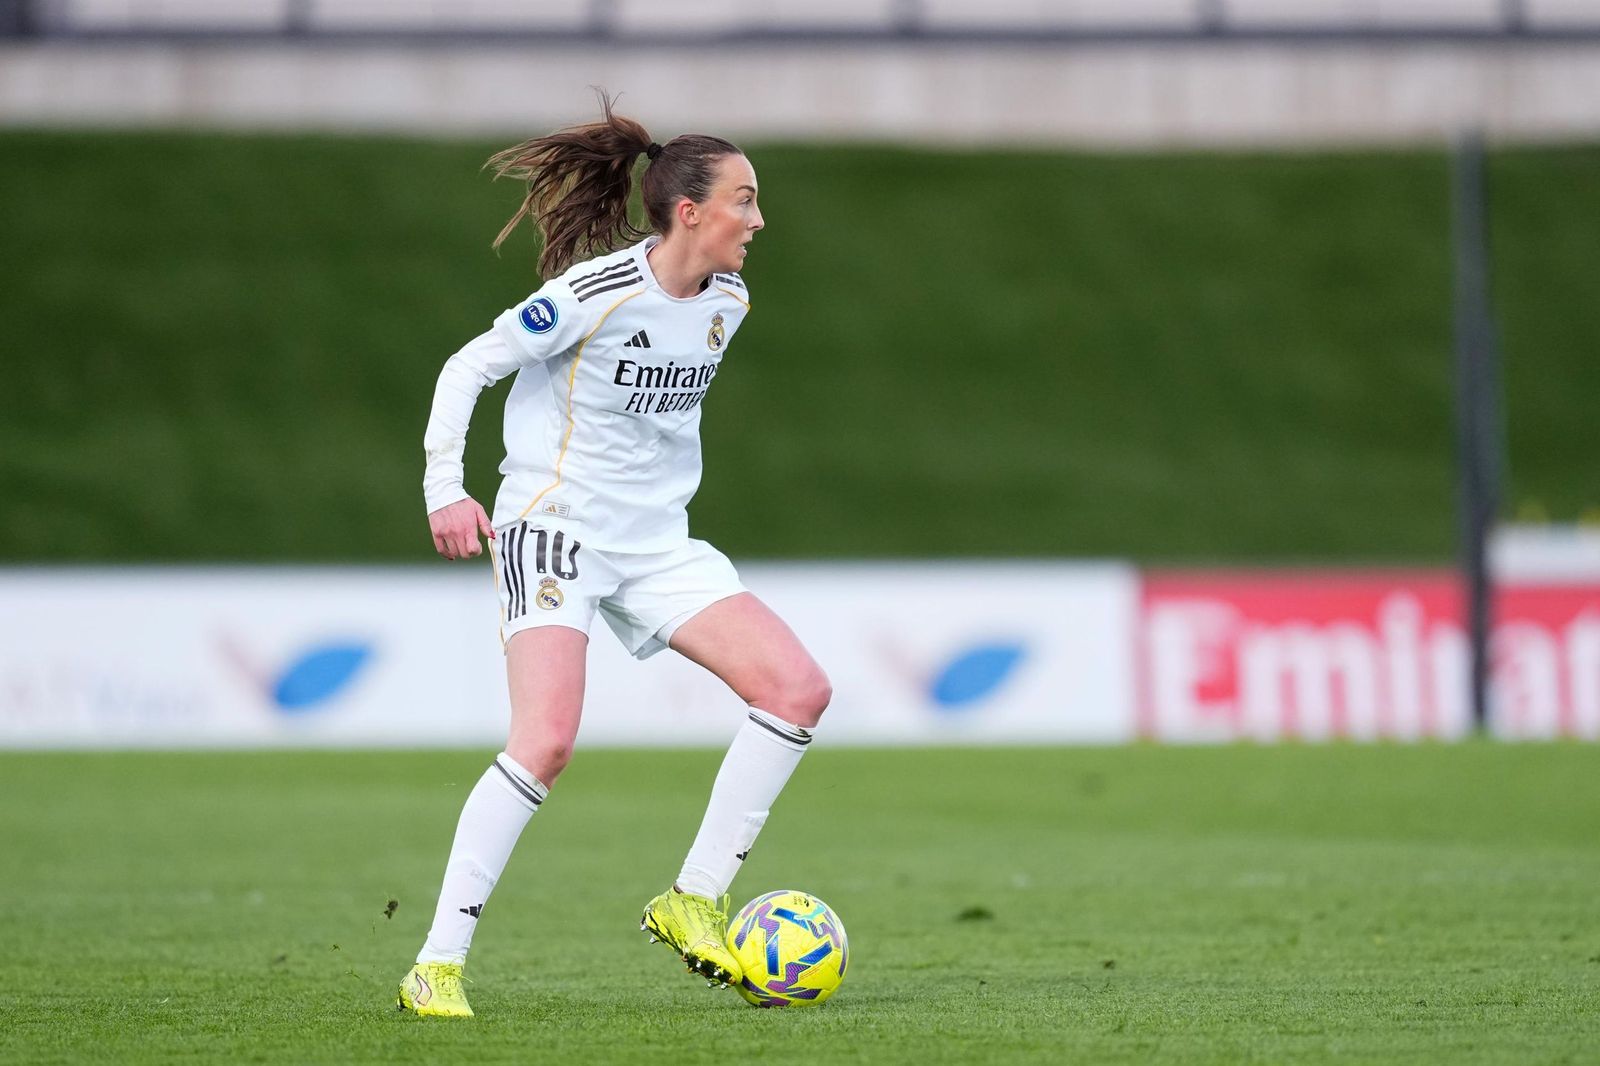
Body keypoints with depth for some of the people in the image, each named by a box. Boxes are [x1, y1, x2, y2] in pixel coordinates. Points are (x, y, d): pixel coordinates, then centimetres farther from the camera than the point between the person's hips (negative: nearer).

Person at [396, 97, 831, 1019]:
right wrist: (445, 490, -15)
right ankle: (437, 966, -15)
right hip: (556, 527, -7)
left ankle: (695, 903, 3)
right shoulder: (594, 293, -17)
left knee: (800, 689, -7)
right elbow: (469, 368, -9)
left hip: (659, 543, 7)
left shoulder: (728, 303, 5)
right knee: (548, 739, -23)